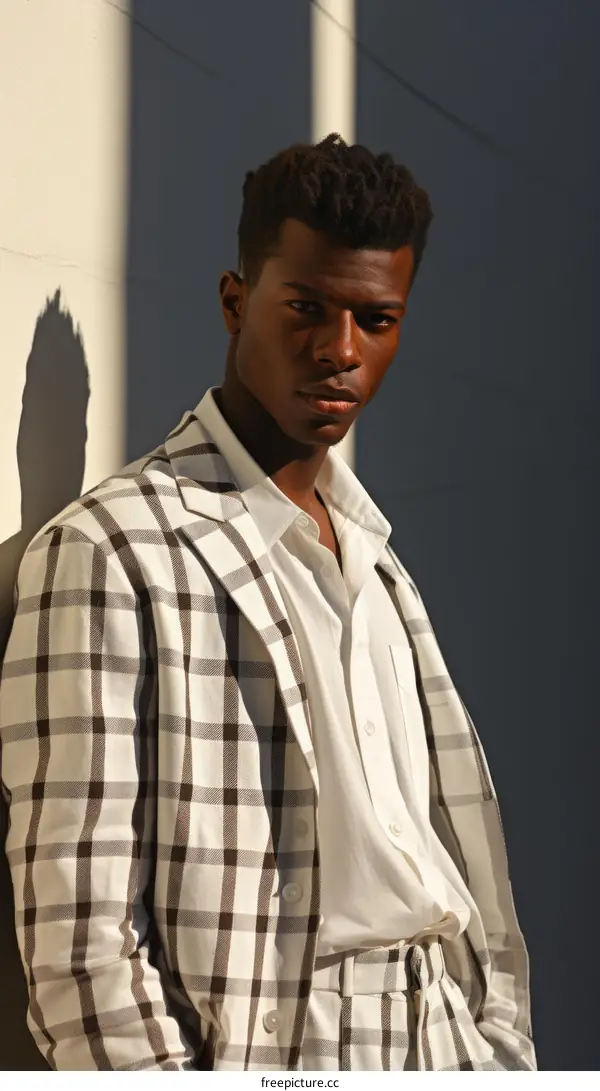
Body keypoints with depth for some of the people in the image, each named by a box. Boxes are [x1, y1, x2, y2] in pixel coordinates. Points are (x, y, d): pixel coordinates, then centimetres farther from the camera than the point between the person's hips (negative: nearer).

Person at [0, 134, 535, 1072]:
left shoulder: (374, 560, 12)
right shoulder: (111, 553, -10)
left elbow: (458, 883, 12)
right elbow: (79, 937, -16)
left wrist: (501, 1050, 4)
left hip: (433, 1051, 6)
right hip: (261, 1060, -6)